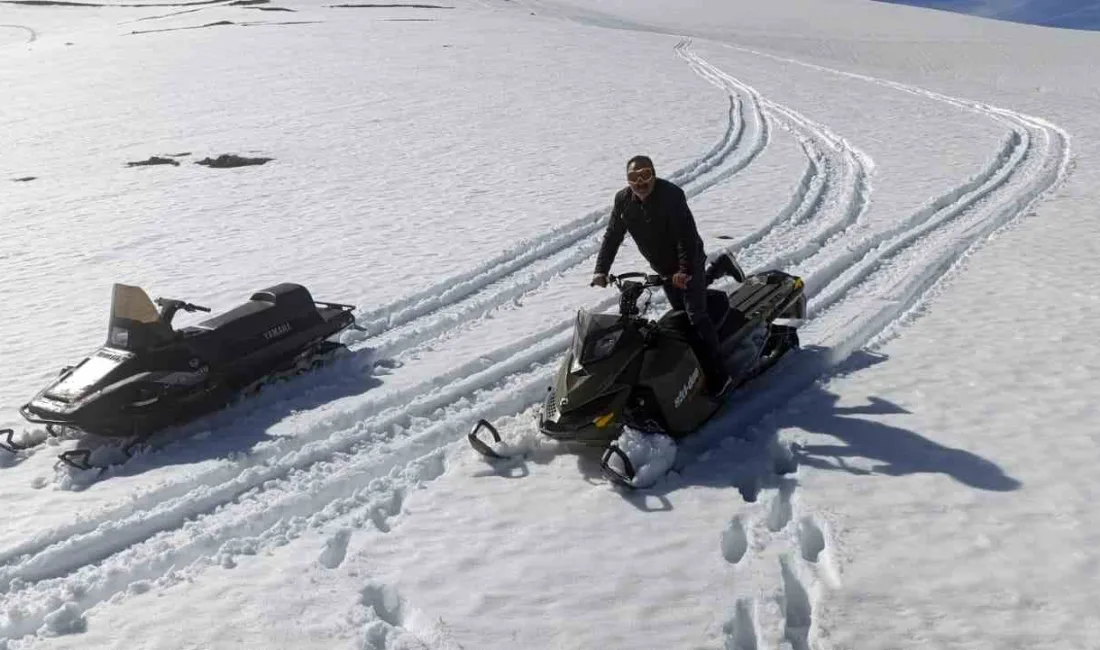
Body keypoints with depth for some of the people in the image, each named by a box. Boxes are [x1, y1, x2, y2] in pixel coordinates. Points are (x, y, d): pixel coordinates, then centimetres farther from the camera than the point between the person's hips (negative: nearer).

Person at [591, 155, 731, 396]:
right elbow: (612, 236, -3)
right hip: (664, 268, 6)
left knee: (696, 317, -11)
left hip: (688, 266, -6)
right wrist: (601, 270, -12)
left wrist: (685, 270, -36)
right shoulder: (623, 200, -7)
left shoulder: (671, 195, -25)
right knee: (680, 314, 13)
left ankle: (717, 374, -5)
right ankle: (693, 366, 26)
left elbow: (687, 236, -29)